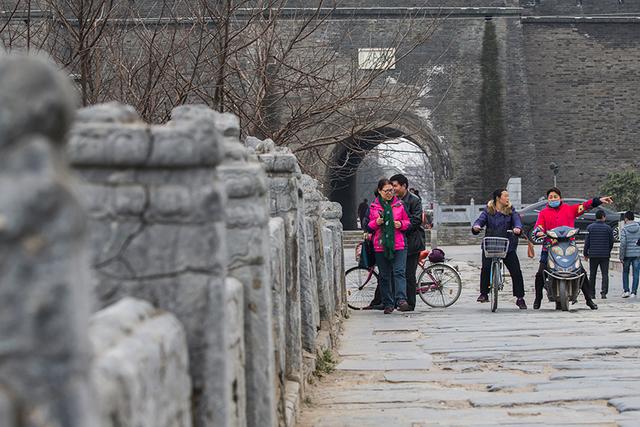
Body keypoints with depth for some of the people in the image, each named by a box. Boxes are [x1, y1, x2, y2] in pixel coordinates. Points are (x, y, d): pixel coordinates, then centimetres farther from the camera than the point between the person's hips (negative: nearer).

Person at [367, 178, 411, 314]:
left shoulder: (400, 204, 7)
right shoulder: (373, 206, 8)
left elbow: (408, 222, 13)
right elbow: (369, 225, 15)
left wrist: (401, 224, -8)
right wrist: (376, 223, -7)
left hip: (398, 245, -1)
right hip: (381, 246, 1)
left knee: (399, 272, -13)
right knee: (384, 276, 5)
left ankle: (401, 300, -21)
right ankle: (388, 303, 10)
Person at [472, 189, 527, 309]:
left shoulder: (511, 210, 10)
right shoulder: (488, 210, 9)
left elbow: (517, 220, -5)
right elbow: (481, 220, -4)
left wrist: (517, 228, -29)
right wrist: (476, 226, -27)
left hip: (508, 246, 1)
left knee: (516, 271, -4)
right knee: (486, 268, -16)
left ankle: (520, 298, 6)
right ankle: (483, 294, 1)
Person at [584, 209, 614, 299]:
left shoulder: (590, 227, -1)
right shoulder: (608, 228, -2)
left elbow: (587, 242, -1)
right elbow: (611, 242, 3)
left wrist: (585, 254, 8)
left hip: (593, 255, 1)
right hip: (605, 255, -1)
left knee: (592, 275, 9)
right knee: (605, 274, 1)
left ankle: (592, 294, 9)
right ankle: (603, 293, -11)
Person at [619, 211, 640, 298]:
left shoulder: (624, 229, -8)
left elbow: (623, 244, -13)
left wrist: (621, 256, -9)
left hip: (627, 254, -2)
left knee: (625, 272, 14)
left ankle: (626, 290, 7)